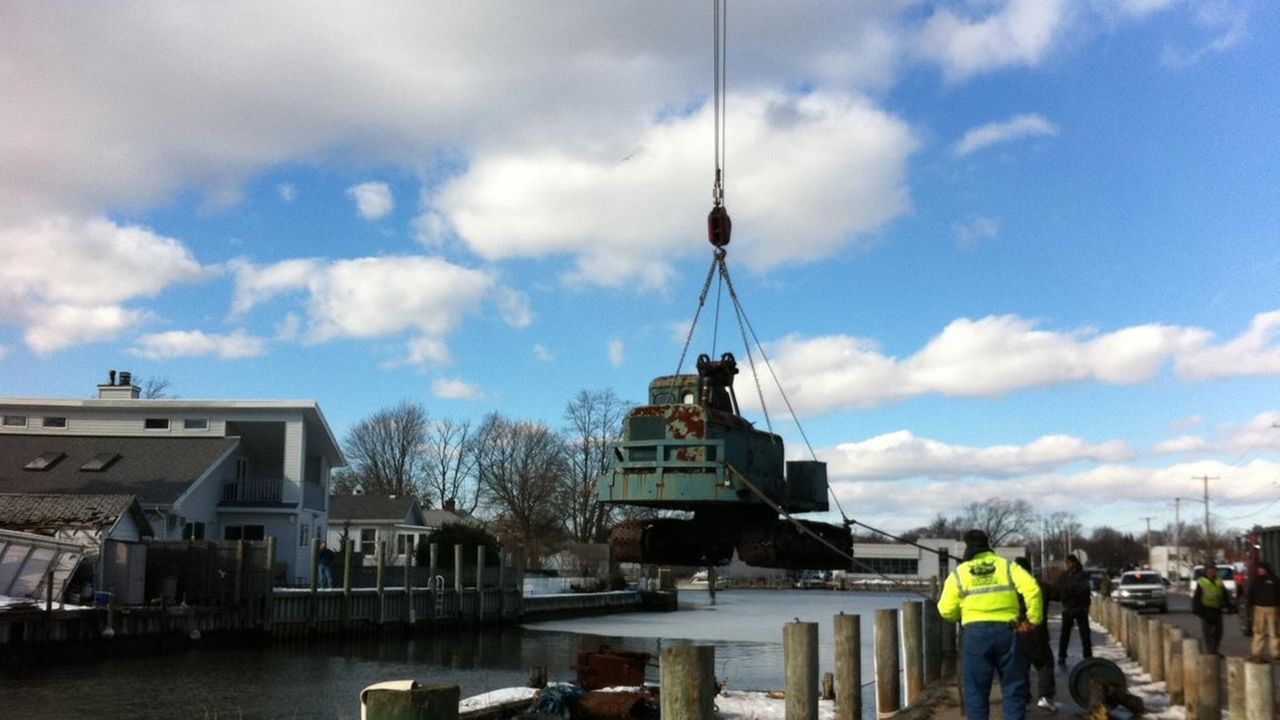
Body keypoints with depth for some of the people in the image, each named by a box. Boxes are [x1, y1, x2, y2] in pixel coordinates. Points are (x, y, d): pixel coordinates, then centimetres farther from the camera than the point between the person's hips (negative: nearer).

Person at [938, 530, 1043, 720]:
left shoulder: (958, 573, 7)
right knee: (1013, 687, 9)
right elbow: (1032, 589, -7)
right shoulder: (1007, 566, 9)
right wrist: (1034, 619, 3)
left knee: (976, 689, 7)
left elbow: (946, 611, 1)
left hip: (976, 633, -1)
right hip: (1006, 631, 1)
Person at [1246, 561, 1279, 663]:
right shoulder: (1255, 581, 6)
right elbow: (1249, 596, 8)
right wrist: (1248, 608, 3)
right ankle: (1255, 654, 3)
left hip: (1271, 609, 0)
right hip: (1259, 608, 0)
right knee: (1259, 632, -1)